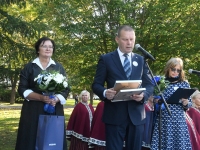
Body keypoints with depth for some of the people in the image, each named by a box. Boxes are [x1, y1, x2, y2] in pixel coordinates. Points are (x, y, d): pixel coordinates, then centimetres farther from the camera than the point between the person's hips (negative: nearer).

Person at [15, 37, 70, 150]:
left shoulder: (59, 67, 13)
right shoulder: (29, 67, 7)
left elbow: (66, 89, 8)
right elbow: (22, 89, -1)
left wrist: (56, 99, -13)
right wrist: (41, 97, -16)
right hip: (33, 111, -1)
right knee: (31, 140, -6)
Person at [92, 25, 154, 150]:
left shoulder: (141, 60, 13)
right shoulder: (106, 59, 3)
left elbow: (150, 84, 10)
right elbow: (96, 85, 1)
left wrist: (144, 95, -13)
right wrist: (105, 92, -22)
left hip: (136, 114, 3)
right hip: (114, 115, -3)